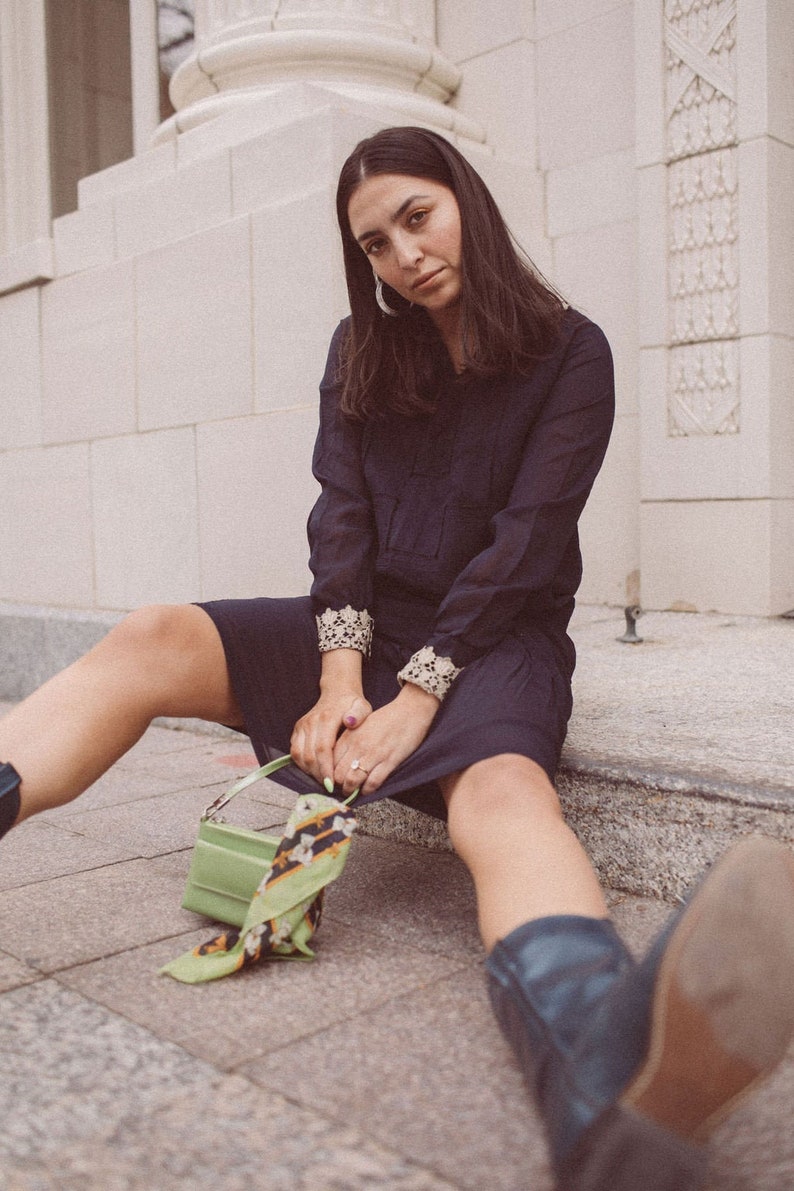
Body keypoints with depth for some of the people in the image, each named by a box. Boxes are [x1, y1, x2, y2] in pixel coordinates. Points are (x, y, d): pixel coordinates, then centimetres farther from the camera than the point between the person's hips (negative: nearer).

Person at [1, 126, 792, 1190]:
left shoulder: (567, 353, 0)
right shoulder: (361, 353, 13)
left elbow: (525, 539, -11)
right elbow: (341, 512, 0)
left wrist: (417, 698, -21)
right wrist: (340, 679, -15)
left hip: (497, 638, -4)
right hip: (375, 625, 5)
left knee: (500, 789, -39)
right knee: (152, 640, -19)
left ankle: (606, 1074, -68)